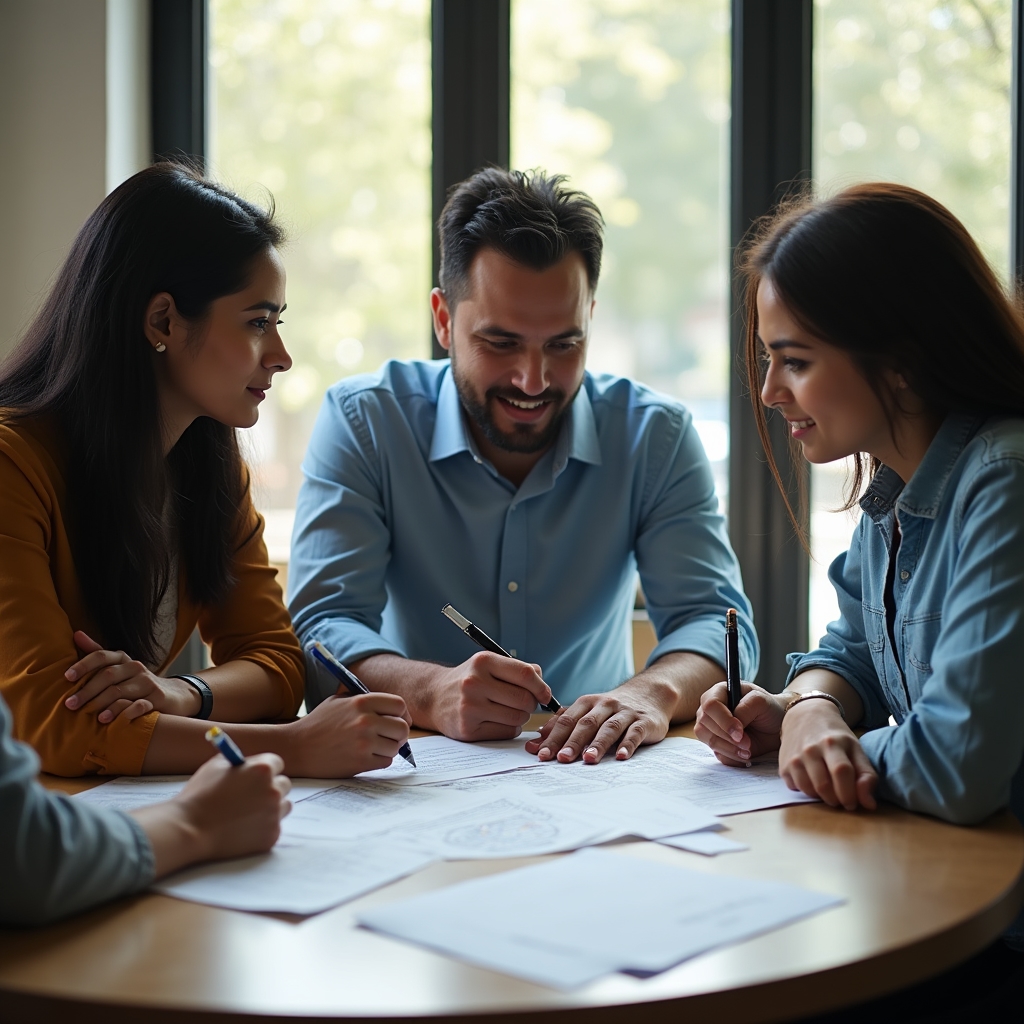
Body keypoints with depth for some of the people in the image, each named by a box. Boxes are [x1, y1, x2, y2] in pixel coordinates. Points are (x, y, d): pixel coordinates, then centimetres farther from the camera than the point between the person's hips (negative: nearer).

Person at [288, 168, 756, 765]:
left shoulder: (657, 436, -1)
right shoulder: (361, 424, -6)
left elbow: (715, 621, -9)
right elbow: (320, 630, -15)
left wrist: (654, 691, -33)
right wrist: (433, 693, -36)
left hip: (596, 769, 2)